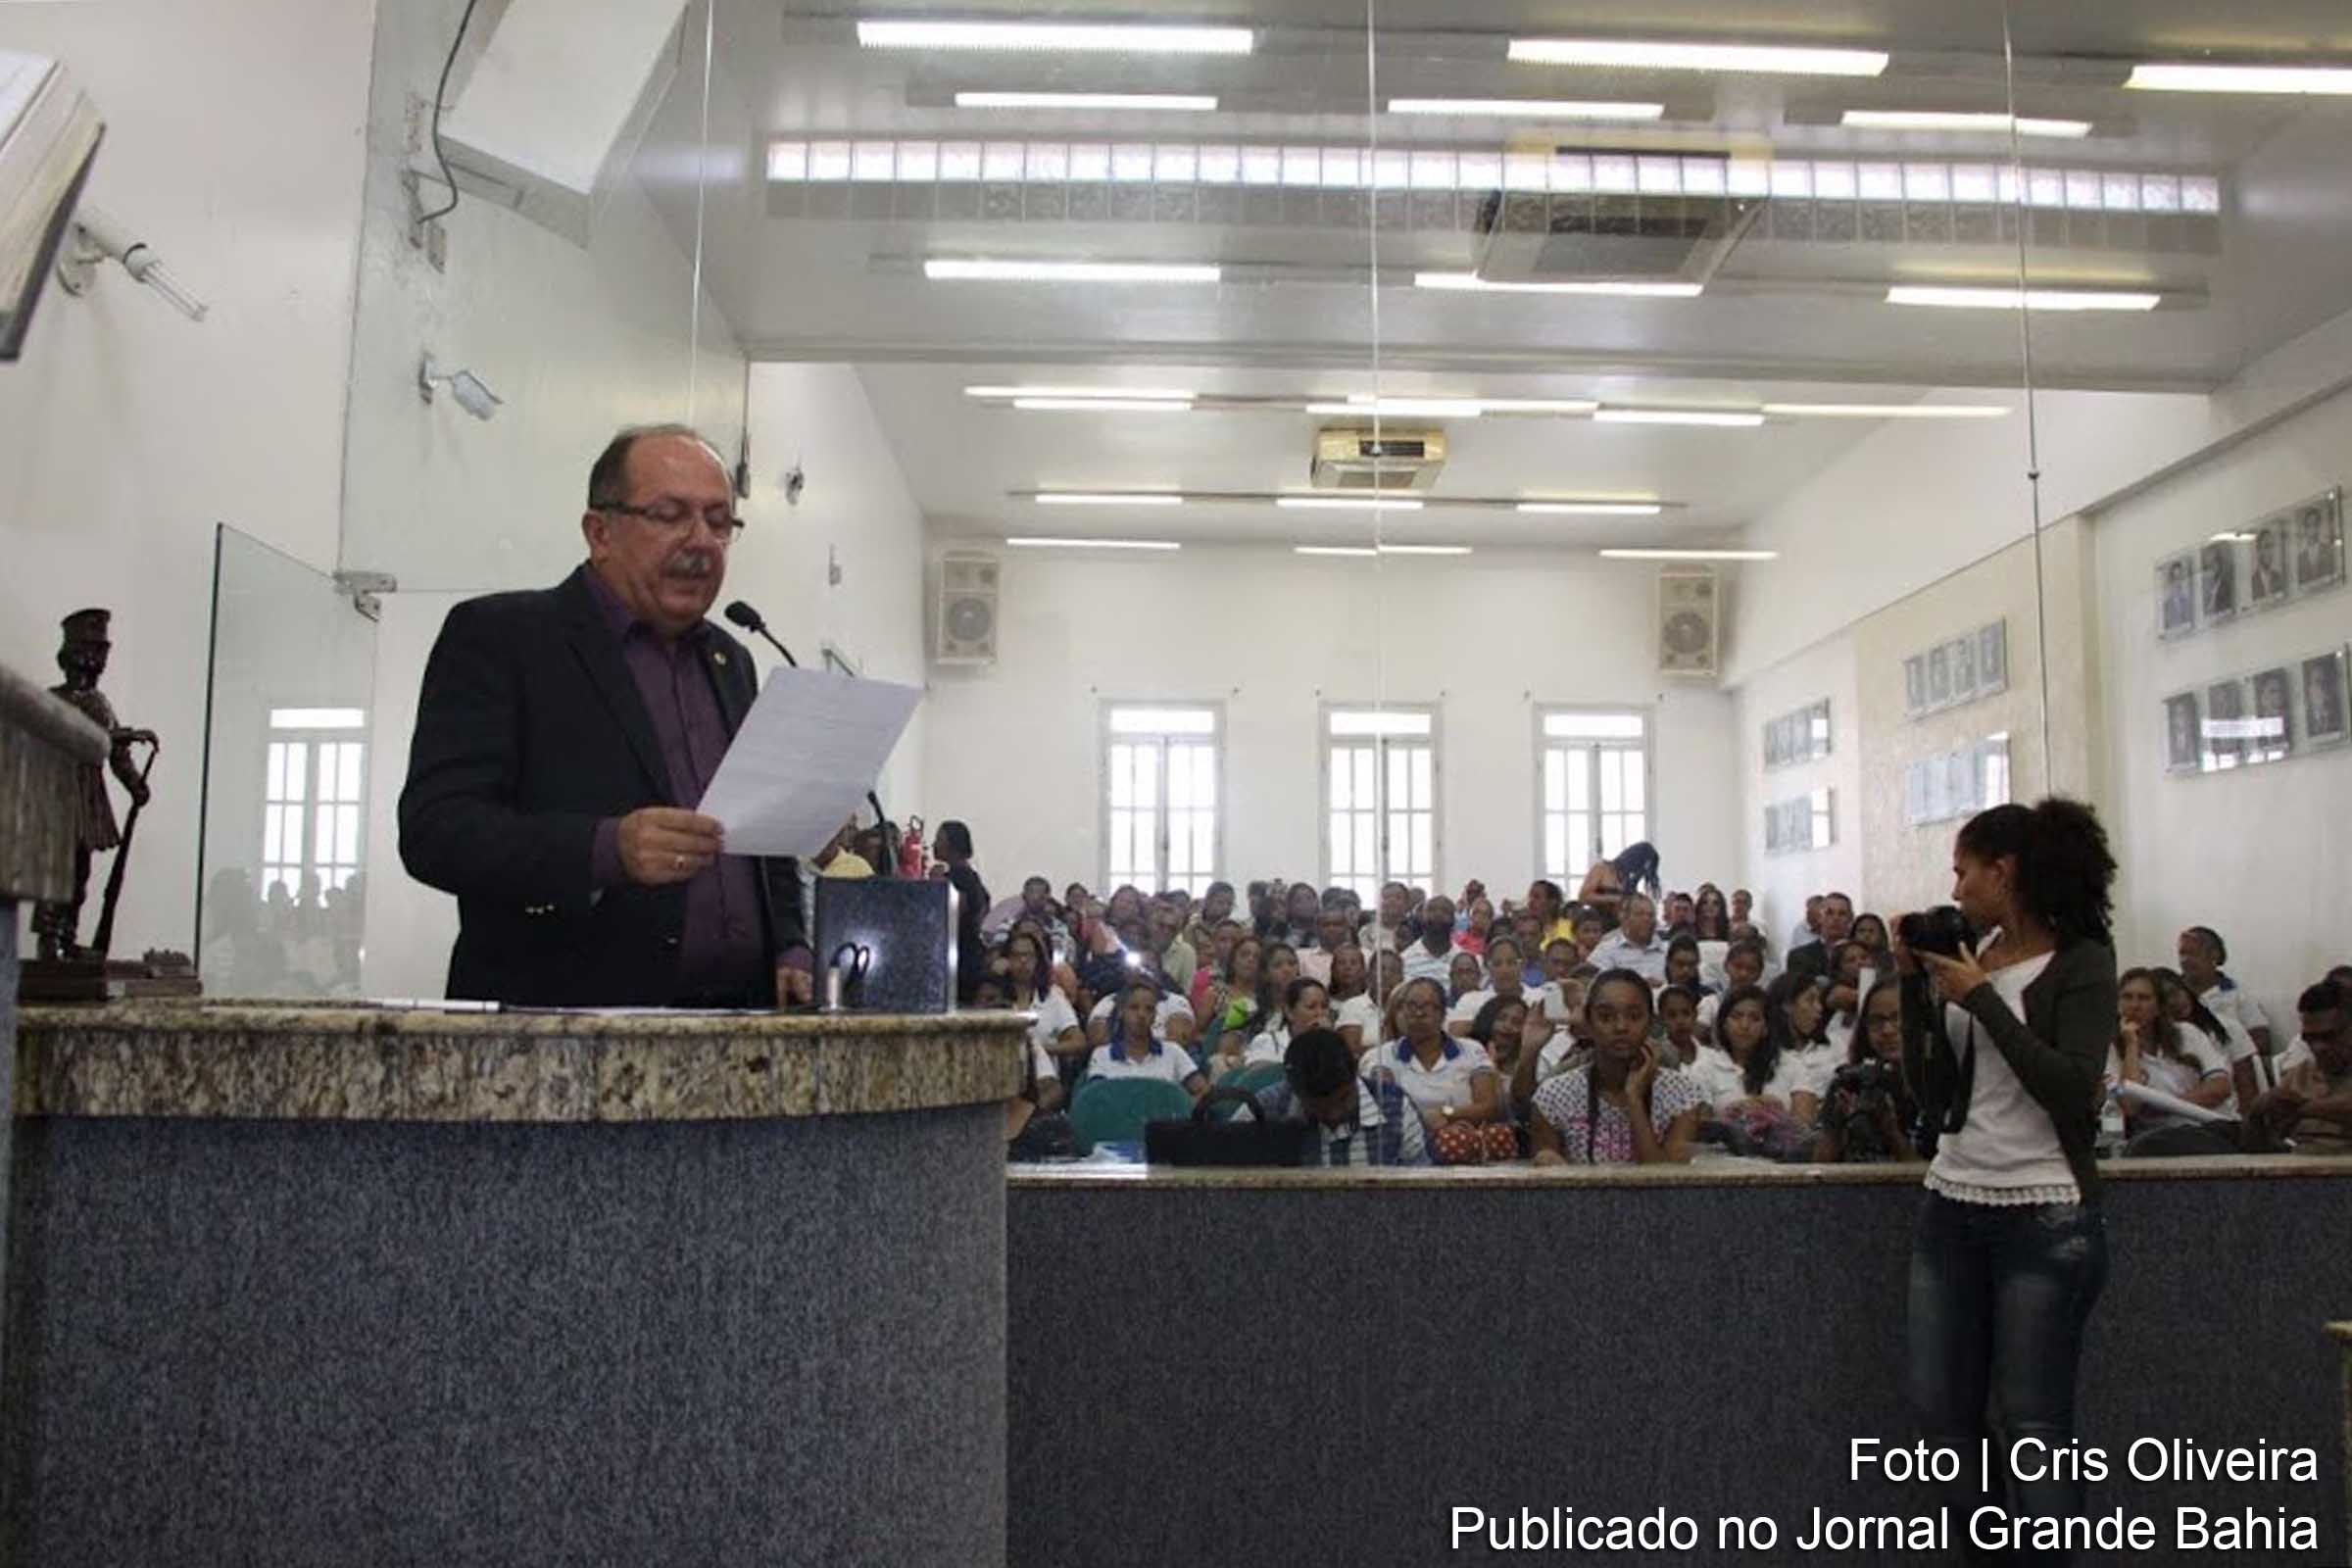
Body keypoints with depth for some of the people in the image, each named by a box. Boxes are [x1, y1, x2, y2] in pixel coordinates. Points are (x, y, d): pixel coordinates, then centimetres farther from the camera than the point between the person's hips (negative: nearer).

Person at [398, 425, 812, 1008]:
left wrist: (791, 954, 9)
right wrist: (607, 850, -21)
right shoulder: (495, 636, 2)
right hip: (564, 1015, -4)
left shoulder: (732, 663, 20)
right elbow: (433, 829, -7)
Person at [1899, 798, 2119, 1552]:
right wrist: (1914, 986, -1)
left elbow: (2072, 1087, -18)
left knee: (2033, 1423, -2)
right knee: (1941, 1407, 9)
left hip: (2044, 1215, -6)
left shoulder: (2081, 962, -5)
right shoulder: (1962, 958, 9)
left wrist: (1979, 997, -15)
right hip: (1951, 1206, 6)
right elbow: (1930, 1093, 7)